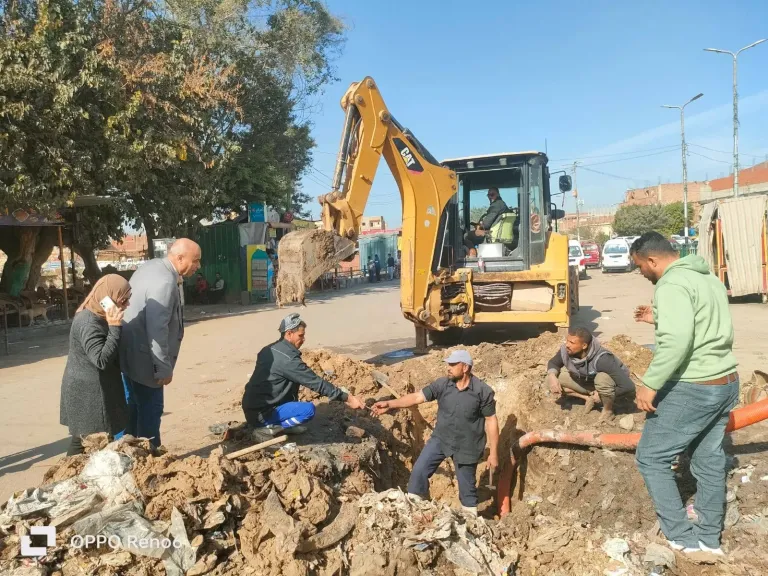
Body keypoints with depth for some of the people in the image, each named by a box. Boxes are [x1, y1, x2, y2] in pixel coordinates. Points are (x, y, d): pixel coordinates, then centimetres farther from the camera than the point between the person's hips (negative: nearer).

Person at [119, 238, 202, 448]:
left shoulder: (151, 266, 8)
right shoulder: (165, 282, -24)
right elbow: (157, 329, -26)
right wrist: (164, 368, -20)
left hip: (128, 353, 10)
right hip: (143, 358, -10)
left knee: (132, 408, 19)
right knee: (150, 410, 3)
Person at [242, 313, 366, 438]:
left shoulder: (269, 350, 8)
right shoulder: (287, 358, -20)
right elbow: (316, 382, -19)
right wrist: (347, 398, -14)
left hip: (252, 408, 9)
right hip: (260, 414, -9)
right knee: (309, 409, -20)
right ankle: (270, 426, -10)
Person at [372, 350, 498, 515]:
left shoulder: (483, 391, -17)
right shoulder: (442, 384, -9)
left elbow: (491, 421, -11)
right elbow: (417, 397, -9)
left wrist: (493, 453, -10)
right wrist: (389, 404, -19)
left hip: (467, 446, -3)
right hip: (440, 439, 3)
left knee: (467, 486, 11)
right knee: (419, 471, -1)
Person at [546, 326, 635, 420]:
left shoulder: (601, 359, -40)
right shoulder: (565, 350, -25)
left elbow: (629, 386, -41)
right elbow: (553, 363, -1)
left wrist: (601, 395, -28)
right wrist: (552, 376, -24)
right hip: (587, 381, 5)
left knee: (602, 378, -38)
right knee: (555, 377, -13)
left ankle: (608, 410, -10)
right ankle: (589, 398, 3)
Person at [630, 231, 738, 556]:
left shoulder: (671, 284, -18)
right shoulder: (708, 278, 13)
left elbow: (677, 339, -30)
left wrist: (650, 384, -26)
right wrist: (660, 318, 22)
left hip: (693, 389, -9)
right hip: (726, 383, 10)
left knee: (651, 457, 4)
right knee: (709, 461, 19)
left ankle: (682, 539, 8)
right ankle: (709, 539, 31)